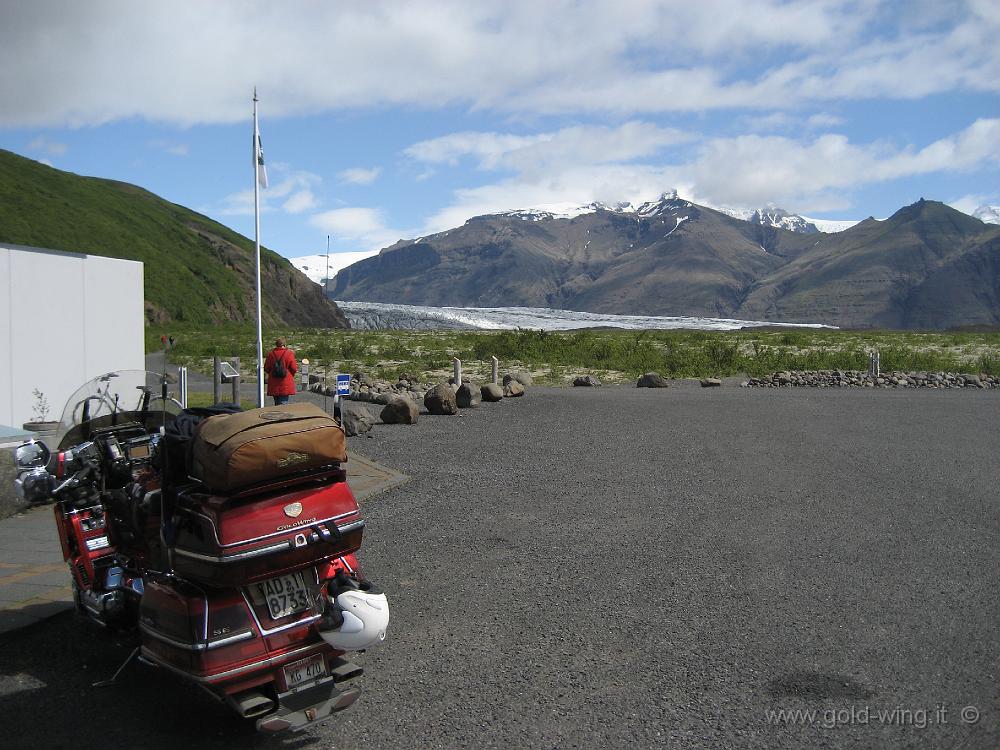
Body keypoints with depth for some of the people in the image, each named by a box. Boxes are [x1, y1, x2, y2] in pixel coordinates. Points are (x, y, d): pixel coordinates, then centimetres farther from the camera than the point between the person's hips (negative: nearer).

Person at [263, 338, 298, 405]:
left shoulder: (270, 354, 1)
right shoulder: (289, 353, -8)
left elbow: (266, 369, 5)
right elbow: (294, 368, -7)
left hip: (274, 385, 3)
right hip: (286, 384, -3)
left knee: (277, 403, 15)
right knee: (284, 402, -3)